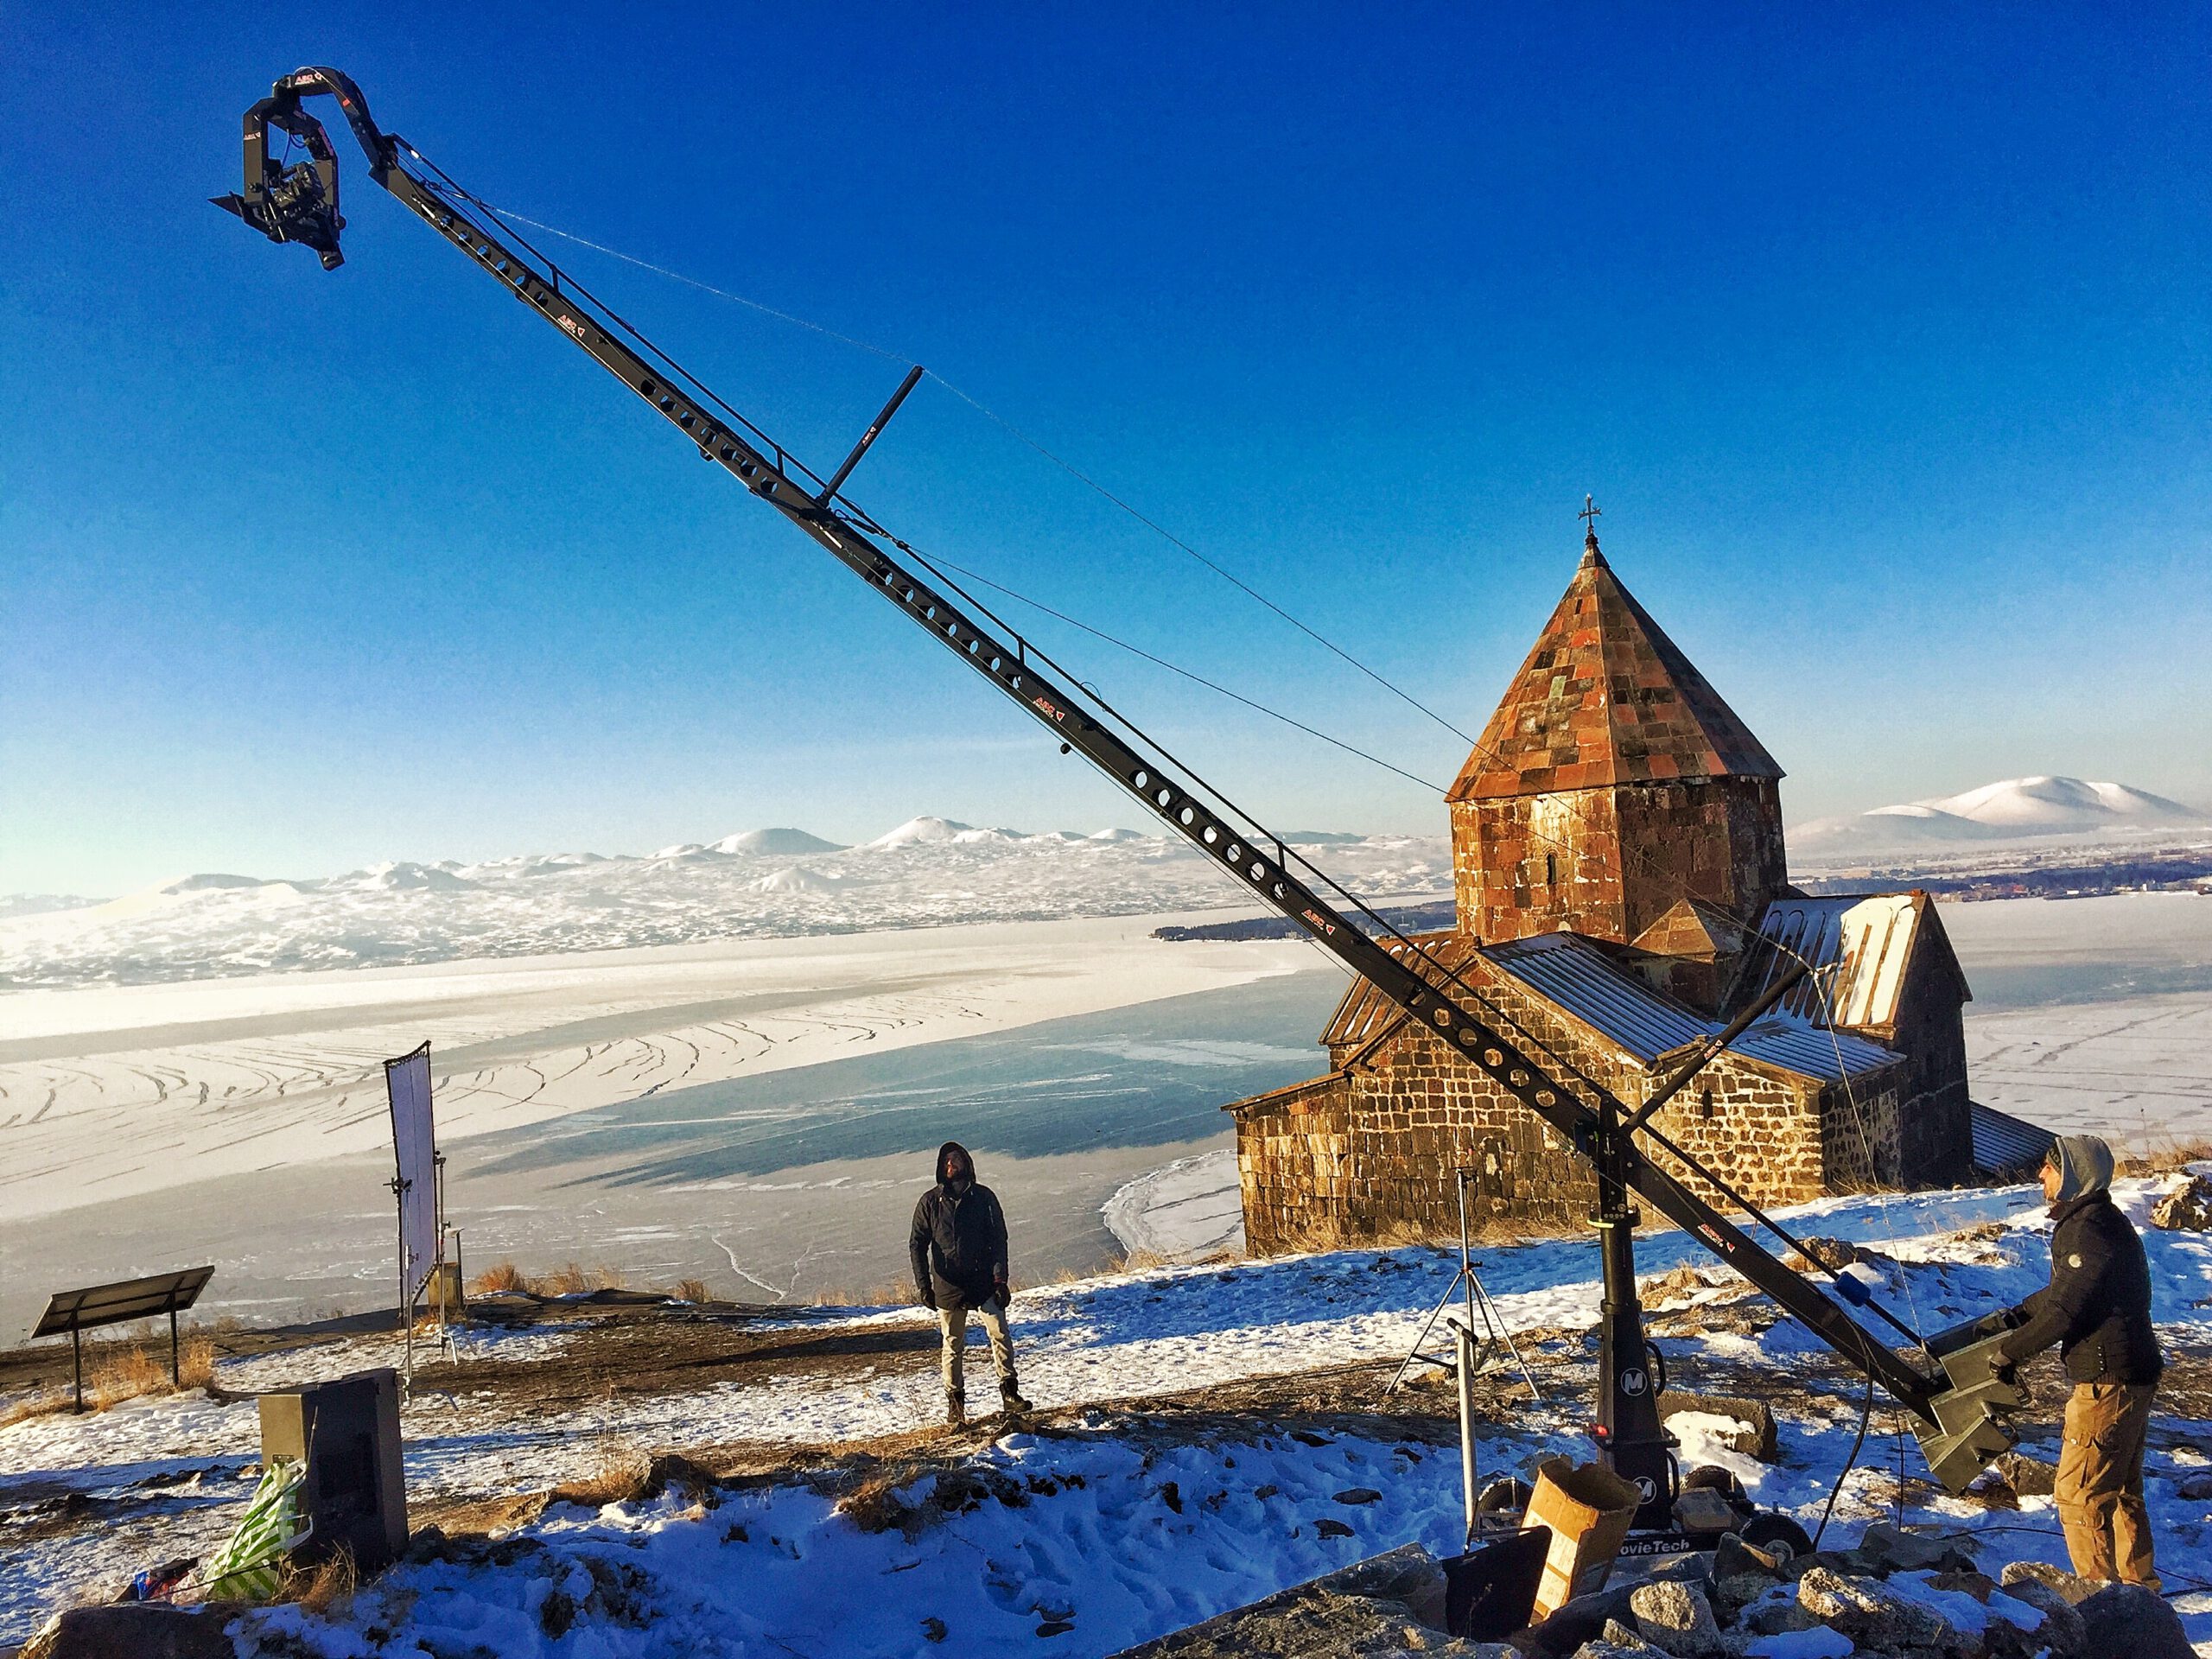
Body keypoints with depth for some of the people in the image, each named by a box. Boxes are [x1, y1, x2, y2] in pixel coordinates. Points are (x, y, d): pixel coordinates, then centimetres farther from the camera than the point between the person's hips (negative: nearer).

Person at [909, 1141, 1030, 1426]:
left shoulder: (984, 1197, 3)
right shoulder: (930, 1202, 2)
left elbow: (999, 1239, 2)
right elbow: (917, 1245, 4)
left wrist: (1000, 1279, -7)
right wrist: (924, 1285, -5)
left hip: (984, 1282, 0)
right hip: (948, 1285, 0)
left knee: (1000, 1334, -11)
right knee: (953, 1346, 6)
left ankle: (1009, 1392, -1)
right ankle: (955, 1402, 17)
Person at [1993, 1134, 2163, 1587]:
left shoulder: (2088, 1229, -21)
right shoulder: (2102, 1220, 12)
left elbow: (2064, 1310, -22)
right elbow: (2064, 1291, 22)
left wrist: (2010, 1351, -12)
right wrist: (2015, 1316, 19)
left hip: (2108, 1383, -11)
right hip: (2133, 1376, 11)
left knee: (2080, 1494, -3)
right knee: (2122, 1489, 21)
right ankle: (2137, 1583, 33)